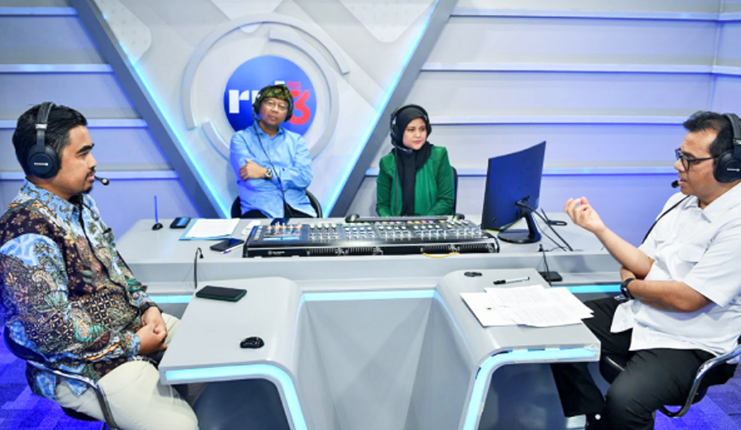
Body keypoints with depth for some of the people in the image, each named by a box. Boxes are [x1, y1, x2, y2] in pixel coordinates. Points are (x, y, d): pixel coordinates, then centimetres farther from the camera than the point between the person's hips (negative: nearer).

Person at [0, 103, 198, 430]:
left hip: (132, 323, 9)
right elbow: (55, 333, -26)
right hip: (85, 368, -9)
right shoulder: (28, 238, -26)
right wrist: (134, 345, -18)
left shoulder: (81, 203, 4)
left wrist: (147, 306, 0)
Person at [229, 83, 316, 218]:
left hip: (297, 209, 2)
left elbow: (305, 177, 0)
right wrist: (289, 176, 2)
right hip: (259, 210, -2)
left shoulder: (296, 140, 17)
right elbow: (250, 180, -6)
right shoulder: (240, 138, 8)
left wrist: (265, 172, -9)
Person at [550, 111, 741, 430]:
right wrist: (598, 228, -4)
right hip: (637, 317, 8)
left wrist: (630, 285, -6)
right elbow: (647, 265, 7)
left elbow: (686, 299, -23)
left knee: (624, 399, -32)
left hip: (688, 345, -8)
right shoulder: (680, 202, 6)